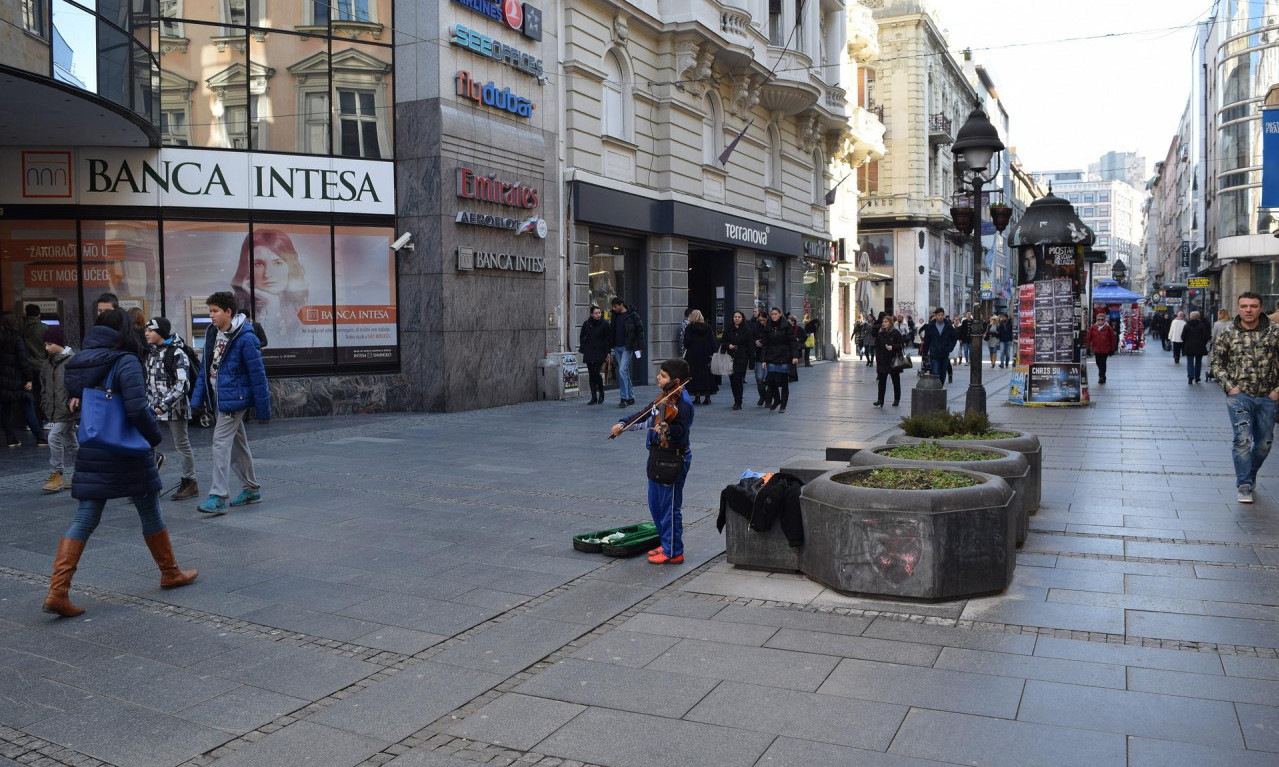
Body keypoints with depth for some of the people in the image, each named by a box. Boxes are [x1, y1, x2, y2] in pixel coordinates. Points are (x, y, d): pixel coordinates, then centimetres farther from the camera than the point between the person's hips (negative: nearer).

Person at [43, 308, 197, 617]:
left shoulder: (76, 364, 7)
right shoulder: (125, 362, -15)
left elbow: (75, 403, 14)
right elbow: (137, 410, -21)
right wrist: (155, 437, -8)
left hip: (90, 453, 6)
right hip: (127, 453, -5)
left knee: (84, 519, 8)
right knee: (150, 513, 12)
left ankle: (57, 591, -2)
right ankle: (170, 573, 27)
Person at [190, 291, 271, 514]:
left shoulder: (245, 338, -17)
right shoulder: (212, 333, 8)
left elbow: (257, 374, -15)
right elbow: (205, 367, 14)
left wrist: (263, 409, -14)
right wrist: (197, 398, 9)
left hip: (234, 399, -8)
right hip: (219, 399, 8)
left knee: (221, 442, -12)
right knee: (237, 444, 16)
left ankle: (218, 497, -10)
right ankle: (252, 489, 28)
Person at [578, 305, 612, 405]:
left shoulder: (605, 324, -2)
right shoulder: (586, 324, 7)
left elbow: (609, 338, 0)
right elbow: (582, 336, 20)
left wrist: (607, 352, -5)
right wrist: (583, 348, 11)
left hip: (600, 353, -4)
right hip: (588, 354, 4)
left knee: (595, 373, -12)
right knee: (591, 375, 4)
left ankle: (601, 394, 7)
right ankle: (594, 397, 10)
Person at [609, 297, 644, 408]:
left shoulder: (631, 315, -8)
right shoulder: (615, 316, 10)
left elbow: (640, 331, -6)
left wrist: (639, 347, -9)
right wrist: (611, 347, 13)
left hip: (627, 347, -6)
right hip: (617, 348, 6)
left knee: (622, 370, -16)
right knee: (625, 372, 11)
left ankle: (624, 398, -14)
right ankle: (631, 397, 18)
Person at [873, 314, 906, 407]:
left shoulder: (895, 333, -5)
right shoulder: (879, 334, 7)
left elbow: (902, 344, -7)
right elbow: (877, 347, 12)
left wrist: (893, 347, -21)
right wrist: (877, 358, 3)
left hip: (893, 360, -3)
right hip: (882, 361, 3)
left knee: (896, 381, 10)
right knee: (881, 381, -4)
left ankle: (896, 399, 20)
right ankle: (880, 400, -5)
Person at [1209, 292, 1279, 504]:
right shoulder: (1227, 334, -1)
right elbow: (1216, 363, 7)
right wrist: (1228, 387, -4)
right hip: (1239, 395, -2)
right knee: (1243, 439, -12)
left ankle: (1249, 476, 34)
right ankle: (1245, 486, -3)